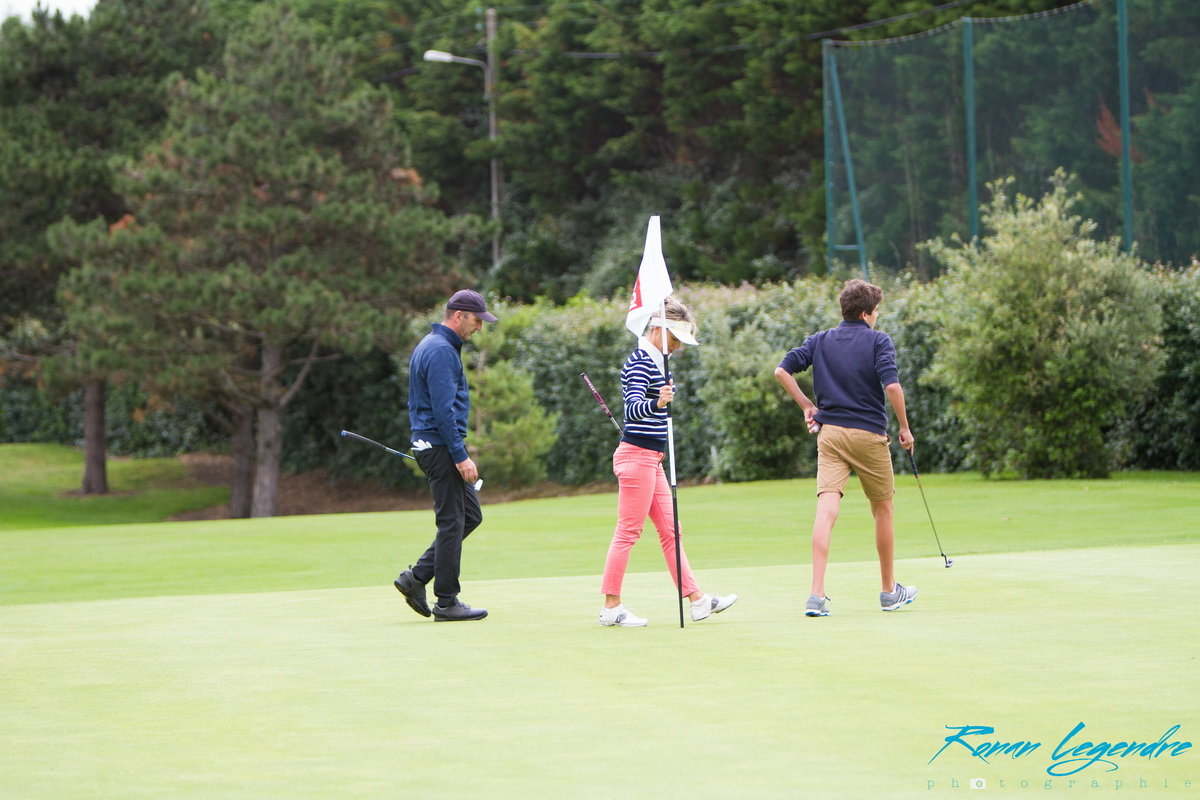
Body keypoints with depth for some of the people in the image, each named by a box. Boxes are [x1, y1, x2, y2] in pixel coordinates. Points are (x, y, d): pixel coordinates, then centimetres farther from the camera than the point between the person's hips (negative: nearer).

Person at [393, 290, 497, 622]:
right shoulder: (442, 351, -16)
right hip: (441, 447, -10)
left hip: (428, 446, 10)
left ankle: (416, 577, 10)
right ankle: (447, 602, 1)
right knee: (452, 522, -4)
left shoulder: (429, 345, 17)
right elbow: (444, 410, -21)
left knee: (469, 515, 12)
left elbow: (418, 404, 23)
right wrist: (460, 456, -20)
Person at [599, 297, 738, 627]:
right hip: (637, 455, -10)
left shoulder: (654, 361, 16)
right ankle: (611, 607, -3)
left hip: (651, 459, 10)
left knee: (669, 531, 9)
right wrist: (657, 403, -49)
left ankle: (696, 600, 11)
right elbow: (634, 408, -30)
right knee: (629, 531, -7)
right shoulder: (639, 362, -15)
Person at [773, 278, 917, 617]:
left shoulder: (820, 340, 9)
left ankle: (817, 594, -20)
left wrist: (807, 406, 10)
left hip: (829, 433, 3)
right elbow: (891, 386, -17)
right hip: (869, 434, -3)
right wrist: (905, 427, -6)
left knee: (826, 508, -8)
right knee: (882, 510, 14)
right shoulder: (878, 341, -4)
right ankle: (889, 591, 25)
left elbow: (782, 370, 3)